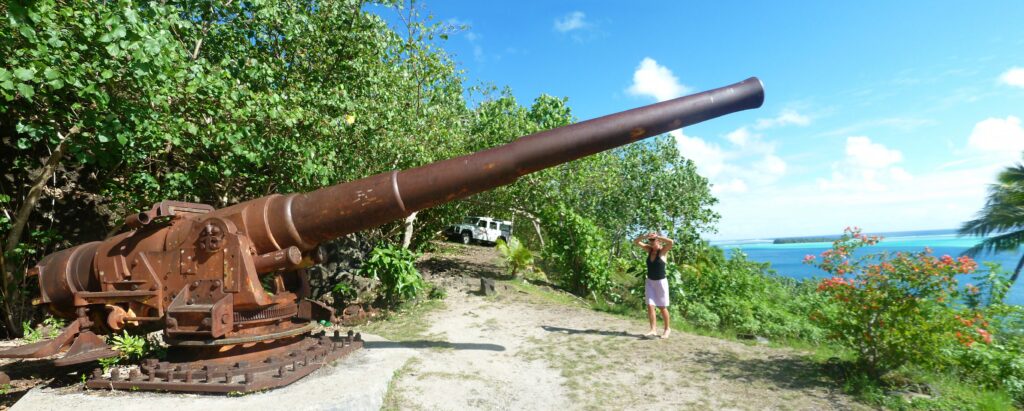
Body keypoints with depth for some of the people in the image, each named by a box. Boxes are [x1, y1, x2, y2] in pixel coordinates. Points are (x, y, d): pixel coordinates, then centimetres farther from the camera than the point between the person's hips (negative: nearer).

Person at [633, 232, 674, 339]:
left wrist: (657, 236, -25)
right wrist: (645, 236, -15)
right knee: (650, 306, -3)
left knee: (662, 307, 7)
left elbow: (671, 242, -33)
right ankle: (653, 330, 0)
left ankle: (667, 329, 25)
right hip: (649, 282, 5)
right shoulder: (649, 249, 2)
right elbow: (636, 242, 1)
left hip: (661, 282, -5)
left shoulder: (663, 250, -13)